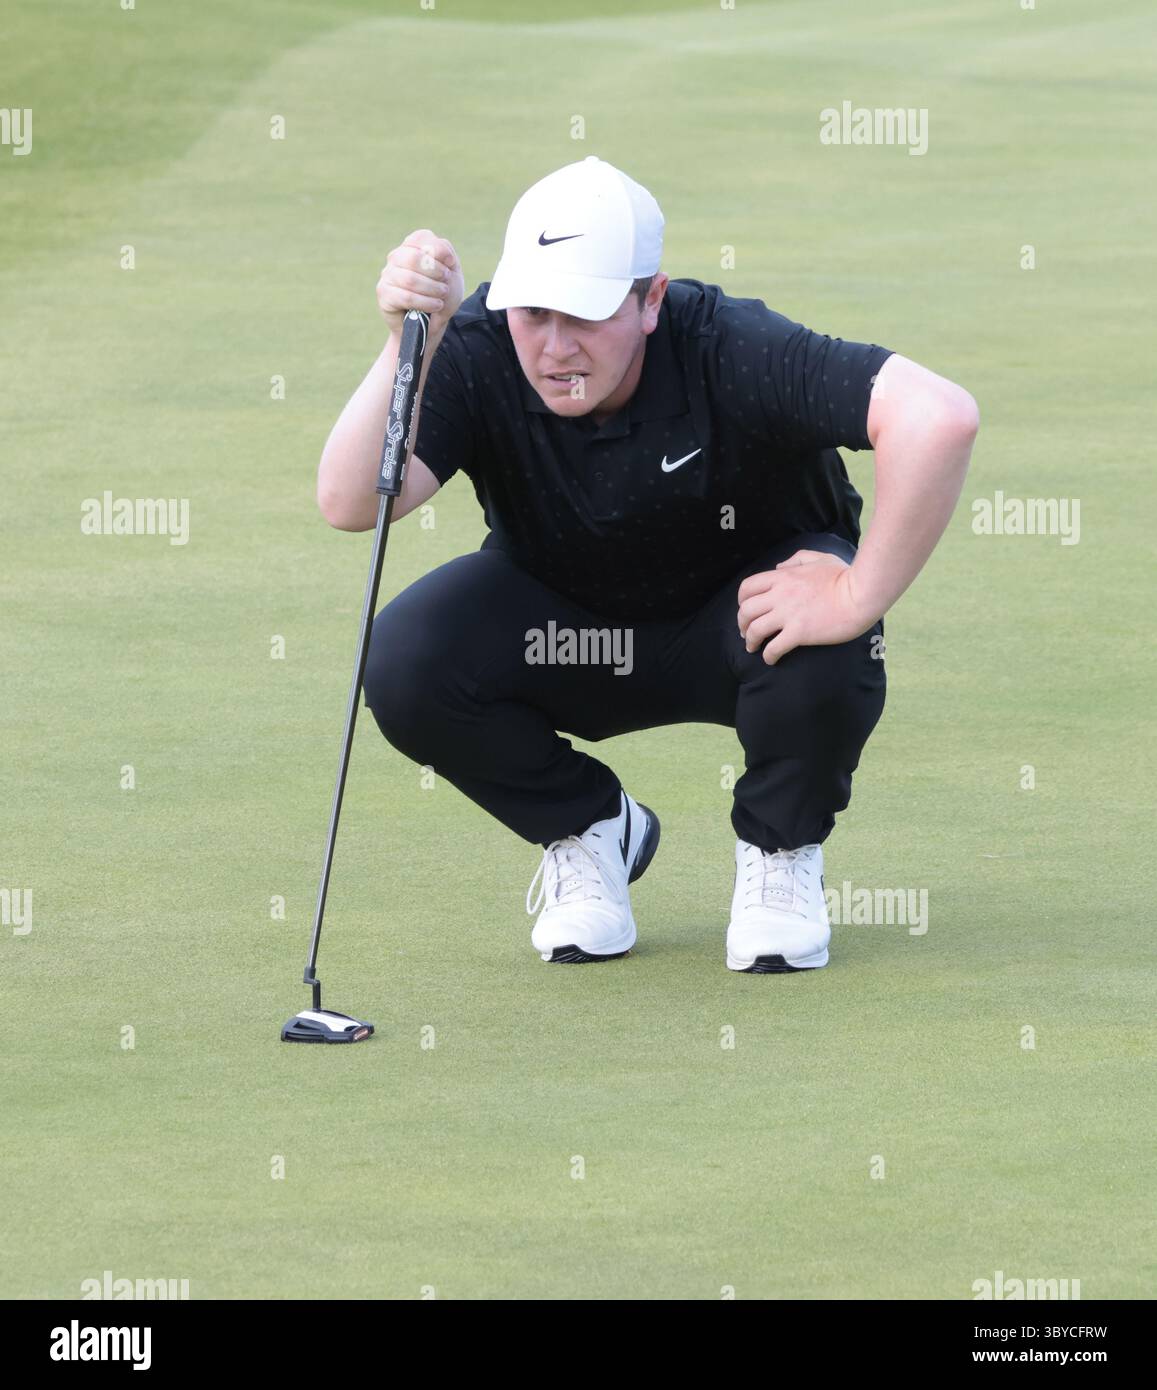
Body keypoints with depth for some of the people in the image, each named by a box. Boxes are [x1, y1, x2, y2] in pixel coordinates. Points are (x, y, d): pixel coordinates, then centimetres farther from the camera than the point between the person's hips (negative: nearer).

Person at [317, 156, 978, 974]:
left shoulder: (729, 353, -34)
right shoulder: (477, 355, -25)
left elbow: (941, 417, -46)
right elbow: (351, 505, -38)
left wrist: (859, 598, -42)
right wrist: (407, 346, -51)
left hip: (738, 615, -2)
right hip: (565, 626, 2)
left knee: (824, 654, -37)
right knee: (405, 663, -26)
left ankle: (781, 851, -1)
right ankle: (588, 831, 4)